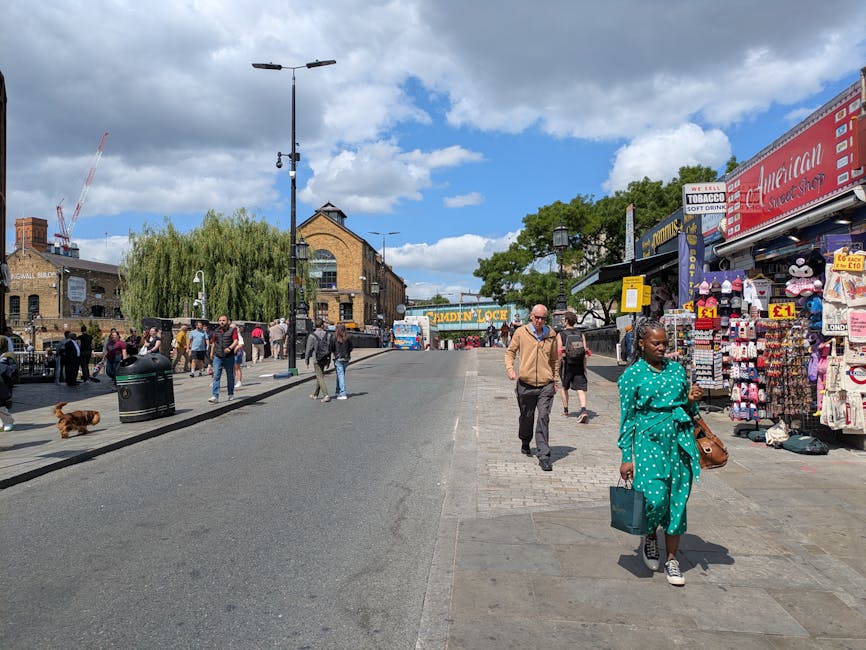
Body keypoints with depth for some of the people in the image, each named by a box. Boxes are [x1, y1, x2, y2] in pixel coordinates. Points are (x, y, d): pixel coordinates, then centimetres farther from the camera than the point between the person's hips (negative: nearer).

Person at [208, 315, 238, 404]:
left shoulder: (232, 330, -2)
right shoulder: (216, 331, 10)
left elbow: (235, 341, -13)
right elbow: (213, 343, 21)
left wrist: (230, 348, -30)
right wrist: (211, 353, 22)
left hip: (229, 357, -2)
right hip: (217, 357, 2)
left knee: (230, 376, 10)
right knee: (216, 376, -8)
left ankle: (231, 394, 24)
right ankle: (215, 396, -12)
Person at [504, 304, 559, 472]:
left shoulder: (551, 334, 5)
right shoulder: (520, 332, 0)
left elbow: (555, 359, 15)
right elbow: (510, 351, 8)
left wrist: (555, 380, 15)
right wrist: (510, 369, -8)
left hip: (546, 384, 0)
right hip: (525, 383, 0)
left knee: (543, 419, -8)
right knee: (526, 417, 16)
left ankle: (544, 456, -4)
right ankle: (525, 442, 43)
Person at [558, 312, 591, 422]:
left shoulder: (561, 335, -4)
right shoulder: (581, 335, 5)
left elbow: (559, 354, -8)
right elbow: (585, 353, 2)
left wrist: (557, 367, -1)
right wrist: (584, 368, 9)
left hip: (566, 365, -1)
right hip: (579, 366, 1)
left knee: (565, 388, 18)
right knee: (580, 388, -2)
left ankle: (565, 410, 28)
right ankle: (583, 410, -22)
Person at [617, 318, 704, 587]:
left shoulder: (677, 369, 11)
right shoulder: (632, 375, -1)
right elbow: (627, 418, -1)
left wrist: (692, 399, -3)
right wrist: (627, 457, -3)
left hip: (680, 440, 4)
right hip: (650, 440, -4)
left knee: (678, 500, 6)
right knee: (655, 498, -14)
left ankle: (671, 559, 20)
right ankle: (650, 538, 20)